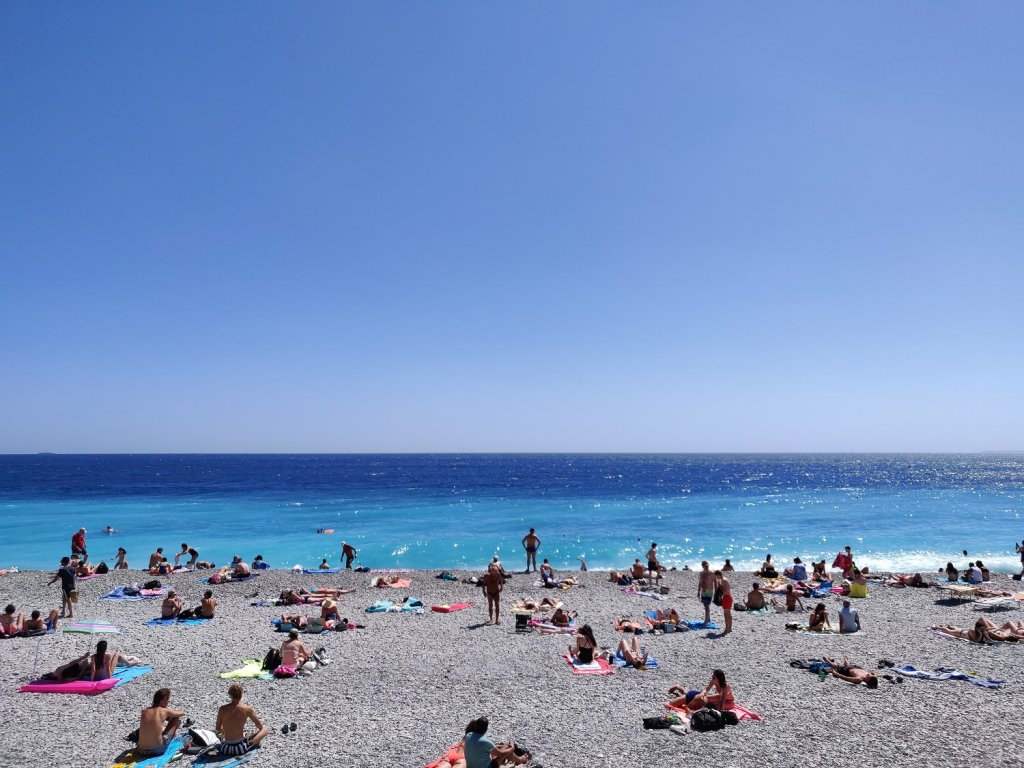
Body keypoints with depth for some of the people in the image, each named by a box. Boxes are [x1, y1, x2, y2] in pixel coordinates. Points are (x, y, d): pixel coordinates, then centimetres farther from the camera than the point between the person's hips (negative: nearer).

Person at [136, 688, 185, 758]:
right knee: (177, 719, 10)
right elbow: (182, 713, 12)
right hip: (158, 750, -5)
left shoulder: (144, 711, 3)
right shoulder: (165, 711, -7)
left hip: (142, 752, 5)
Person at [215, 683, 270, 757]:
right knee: (265, 729, 13)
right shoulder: (247, 709, -14)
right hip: (240, 748, -3)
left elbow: (218, 729, 9)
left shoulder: (222, 709, -8)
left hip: (225, 749, 3)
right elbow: (260, 727, -1)